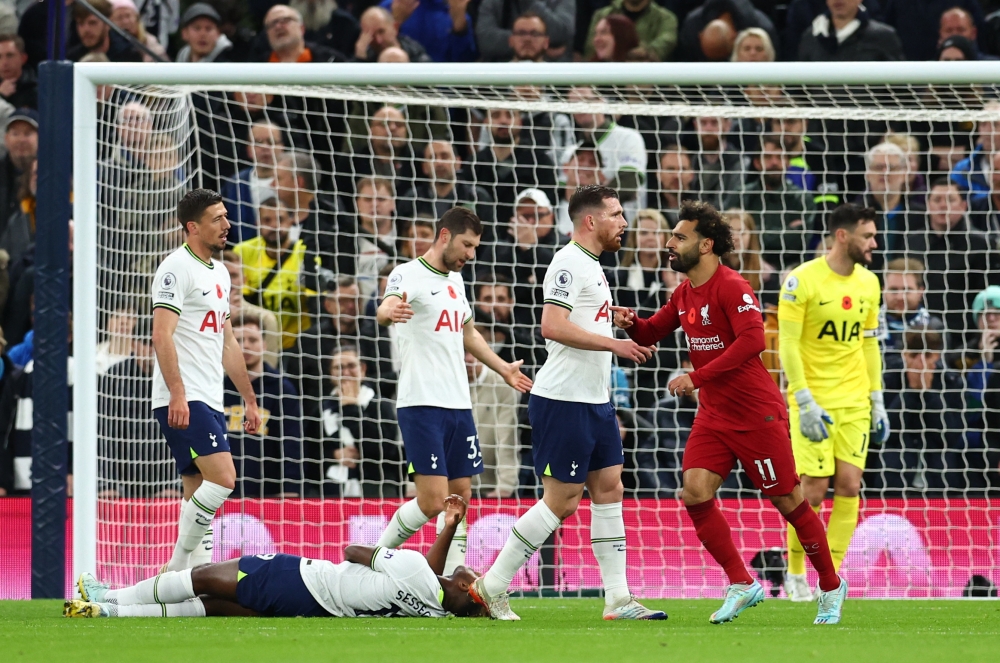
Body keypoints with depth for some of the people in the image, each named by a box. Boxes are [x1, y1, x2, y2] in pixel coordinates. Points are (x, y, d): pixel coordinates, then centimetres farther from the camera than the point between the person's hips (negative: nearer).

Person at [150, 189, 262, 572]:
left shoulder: (219, 273, 19)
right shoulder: (177, 268, -9)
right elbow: (162, 335, -18)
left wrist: (249, 399, 24)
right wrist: (177, 393, -27)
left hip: (209, 402, 9)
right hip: (182, 401, -9)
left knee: (199, 492, 7)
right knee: (222, 478, -19)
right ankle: (178, 567, -13)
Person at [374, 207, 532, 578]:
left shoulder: (455, 279, 16)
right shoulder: (410, 275, -9)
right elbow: (384, 310, -31)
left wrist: (503, 369, 45)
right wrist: (390, 311, -55)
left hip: (458, 405, 8)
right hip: (421, 405, -8)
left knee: (460, 494, 6)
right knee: (432, 501, -13)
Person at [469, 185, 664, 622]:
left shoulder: (592, 266, 17)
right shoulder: (569, 263, -14)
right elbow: (553, 326, -25)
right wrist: (613, 343, -24)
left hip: (595, 401, 10)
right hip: (563, 401, -10)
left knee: (609, 489, 7)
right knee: (561, 501, -7)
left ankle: (618, 600, 7)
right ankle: (492, 586, 1)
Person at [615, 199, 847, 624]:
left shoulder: (731, 288, -17)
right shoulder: (684, 294, 9)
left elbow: (753, 339, -30)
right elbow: (651, 334, 20)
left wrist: (698, 376, -30)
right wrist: (632, 323, -5)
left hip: (757, 413, -8)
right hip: (713, 415, 8)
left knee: (789, 502, 1)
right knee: (695, 493, -10)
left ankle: (831, 587, 18)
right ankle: (741, 585, 0)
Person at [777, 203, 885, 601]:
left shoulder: (868, 283, 8)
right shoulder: (802, 280, -11)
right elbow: (787, 344, -11)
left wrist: (877, 402, 12)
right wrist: (805, 402, -17)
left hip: (854, 402, 5)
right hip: (814, 399, -5)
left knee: (849, 486, -3)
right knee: (814, 490, -7)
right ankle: (795, 575, 11)